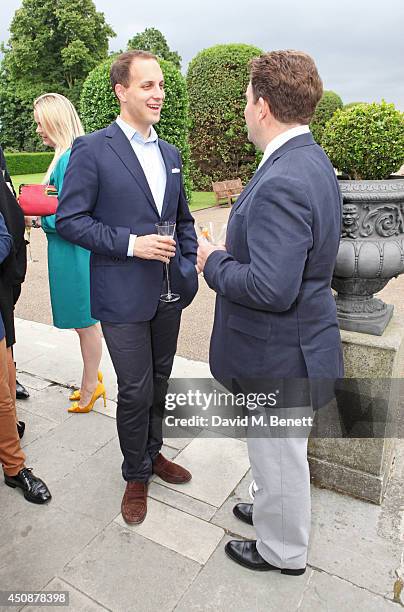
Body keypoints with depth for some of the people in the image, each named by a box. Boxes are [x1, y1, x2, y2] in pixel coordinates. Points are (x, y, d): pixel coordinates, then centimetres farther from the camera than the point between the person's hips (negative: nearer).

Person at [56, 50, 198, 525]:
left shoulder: (169, 153, 11)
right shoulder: (92, 149, -8)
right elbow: (68, 219, -10)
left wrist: (188, 267, 5)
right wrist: (131, 244, -19)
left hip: (169, 293, 6)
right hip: (123, 295, -5)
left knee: (159, 382, 18)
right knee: (136, 391, 4)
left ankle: (153, 453, 41)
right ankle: (136, 474, 29)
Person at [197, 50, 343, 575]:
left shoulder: (283, 183, -28)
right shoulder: (311, 160, 6)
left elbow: (271, 289, -34)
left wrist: (215, 263, -17)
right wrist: (232, 252, 8)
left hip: (278, 354, -10)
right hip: (292, 339, 10)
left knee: (278, 453, 14)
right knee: (282, 448, 28)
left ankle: (283, 551, 41)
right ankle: (275, 512, 54)